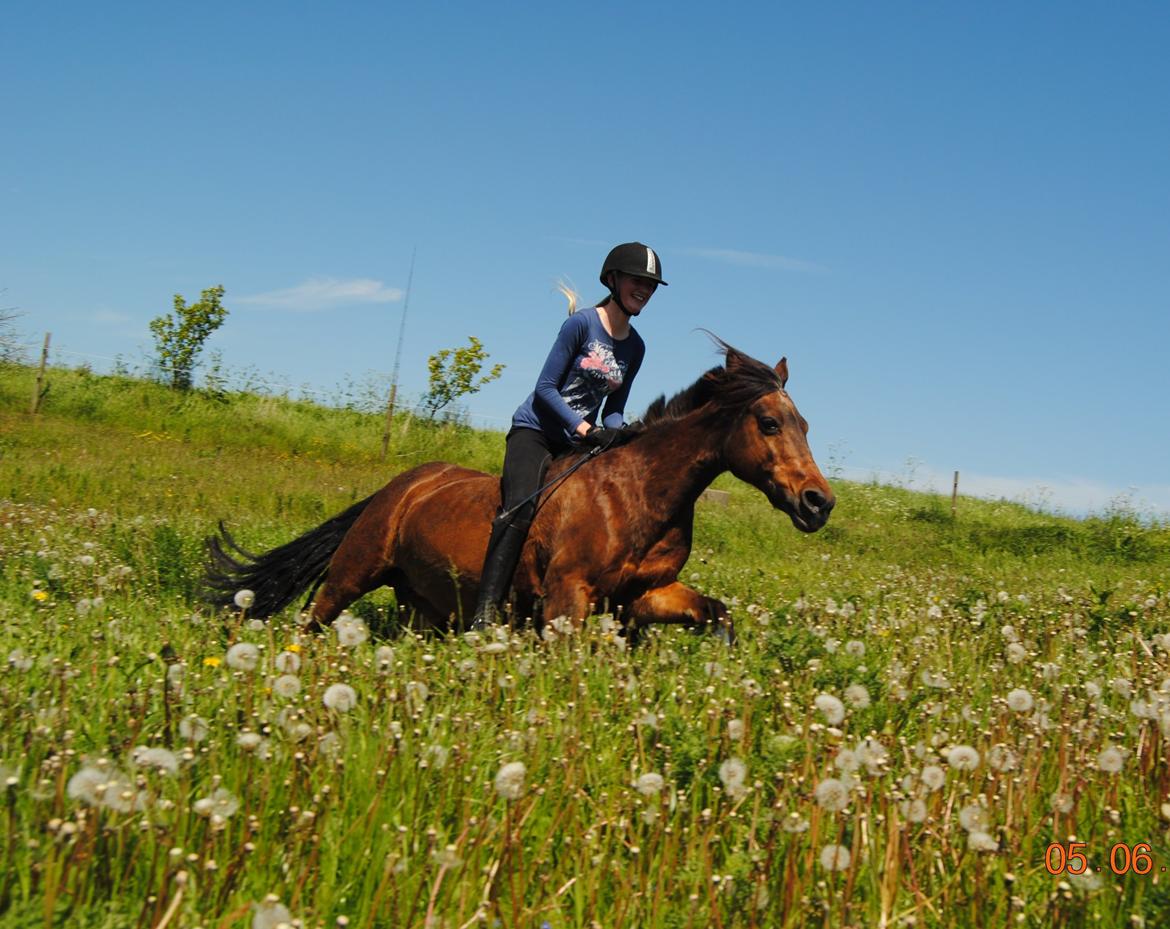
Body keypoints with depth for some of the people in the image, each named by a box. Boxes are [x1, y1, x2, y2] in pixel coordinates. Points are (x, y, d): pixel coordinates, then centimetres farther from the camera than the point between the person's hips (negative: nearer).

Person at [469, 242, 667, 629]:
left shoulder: (635, 347, 10)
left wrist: (614, 432, -8)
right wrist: (584, 428, -20)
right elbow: (545, 388, -11)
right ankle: (485, 613, -35)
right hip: (535, 430, -7)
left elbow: (614, 409, 14)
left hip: (579, 442, 7)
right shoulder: (581, 323, -8)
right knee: (522, 505, -28)